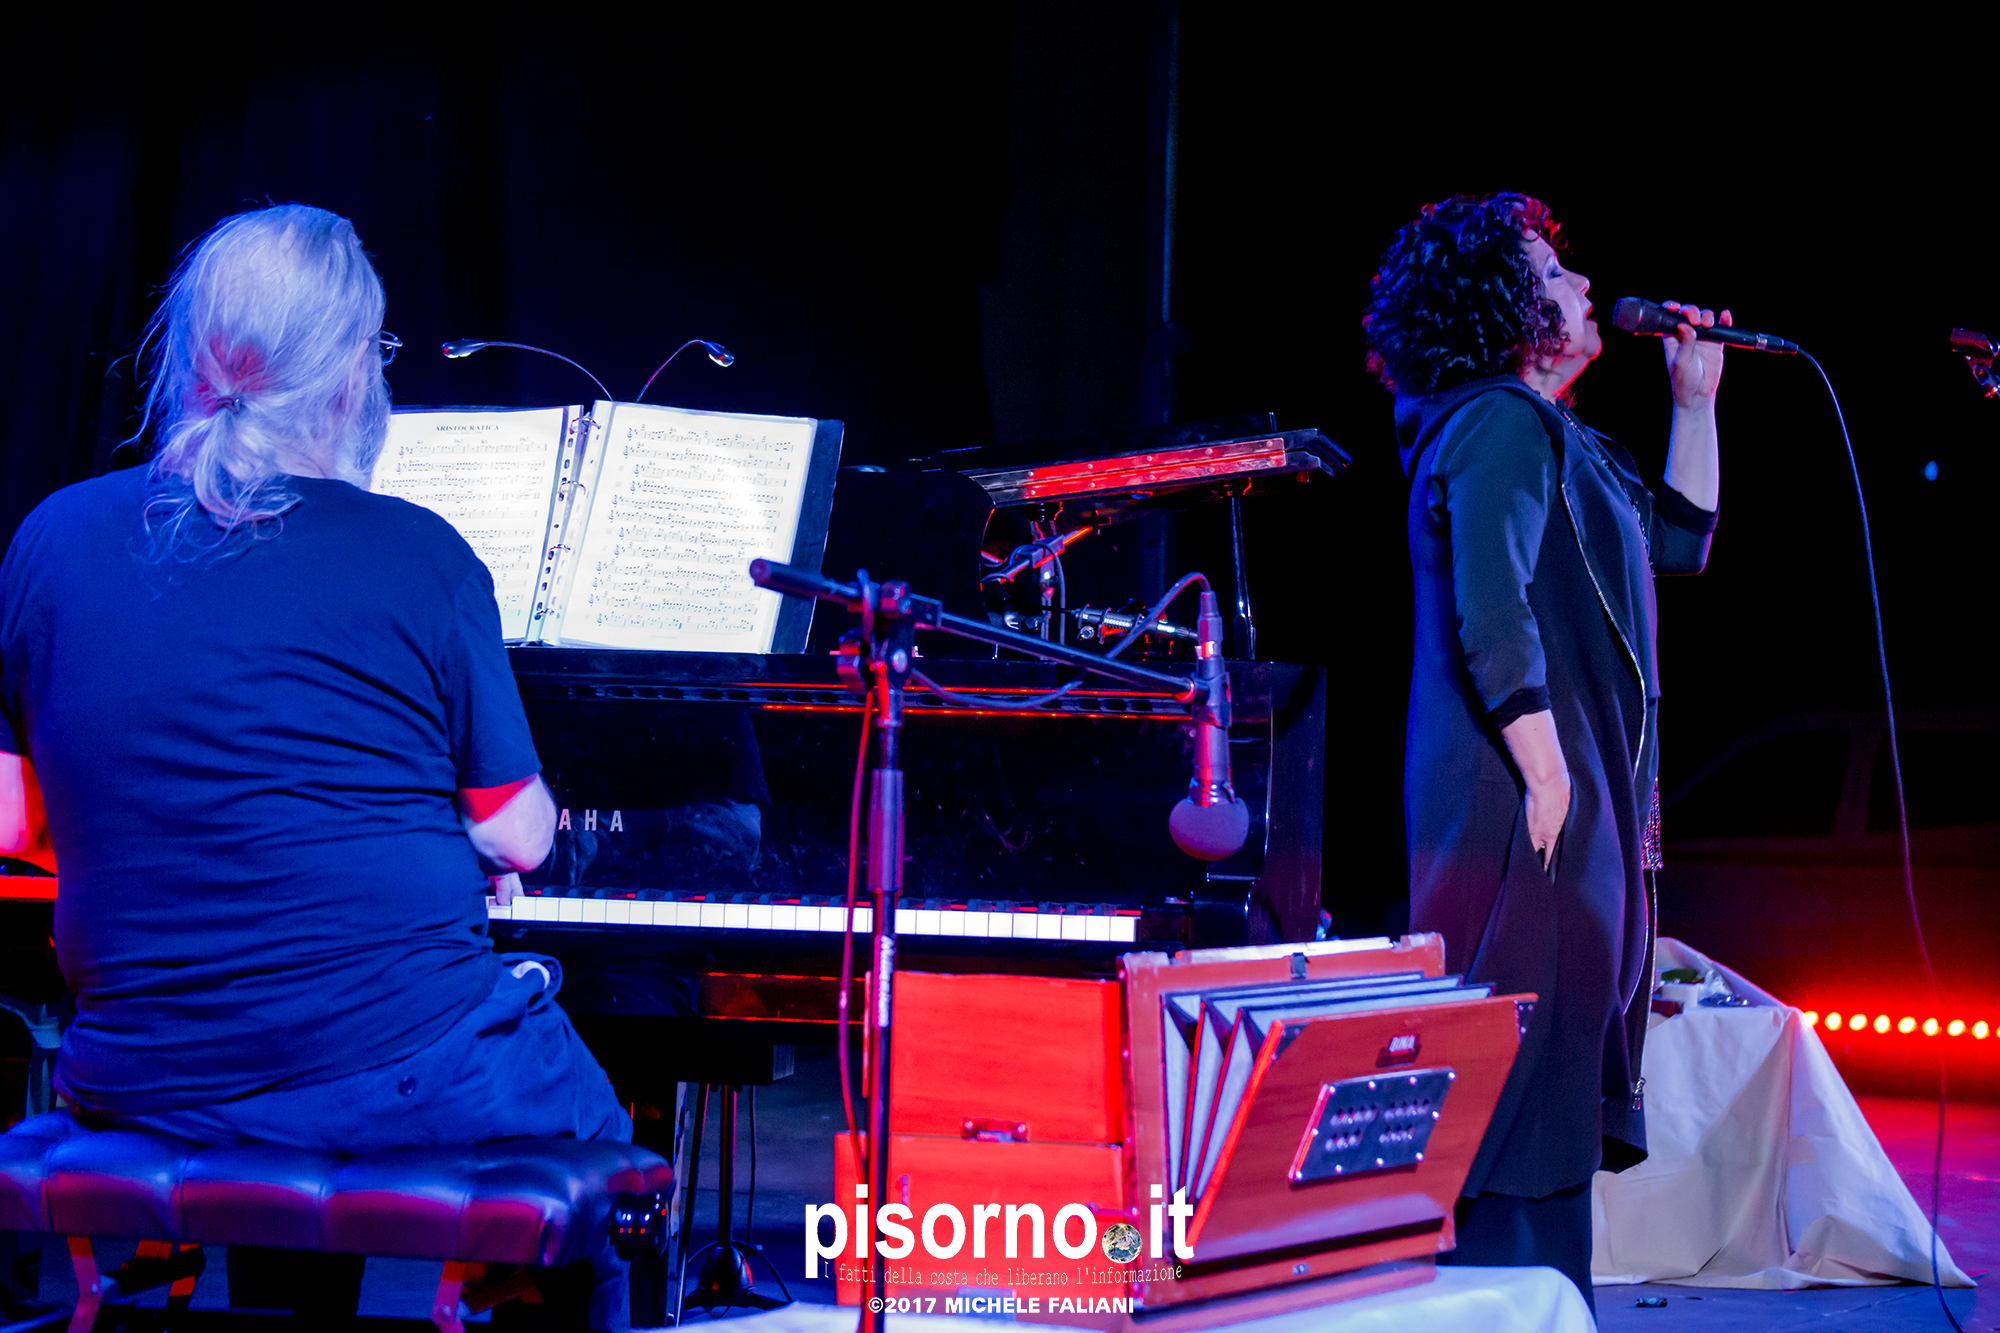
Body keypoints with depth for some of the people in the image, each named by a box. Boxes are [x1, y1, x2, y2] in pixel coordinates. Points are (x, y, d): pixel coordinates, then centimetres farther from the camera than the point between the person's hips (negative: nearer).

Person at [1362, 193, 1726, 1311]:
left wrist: (1697, 399, 23)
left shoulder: (1554, 437, 21)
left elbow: (1679, 539, 29)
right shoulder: (1498, 424, -11)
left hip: (1582, 799, 10)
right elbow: (1491, 615, -20)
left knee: (1557, 1071, 13)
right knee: (1525, 1057, -8)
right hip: (1528, 800, -10)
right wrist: (1546, 777, -22)